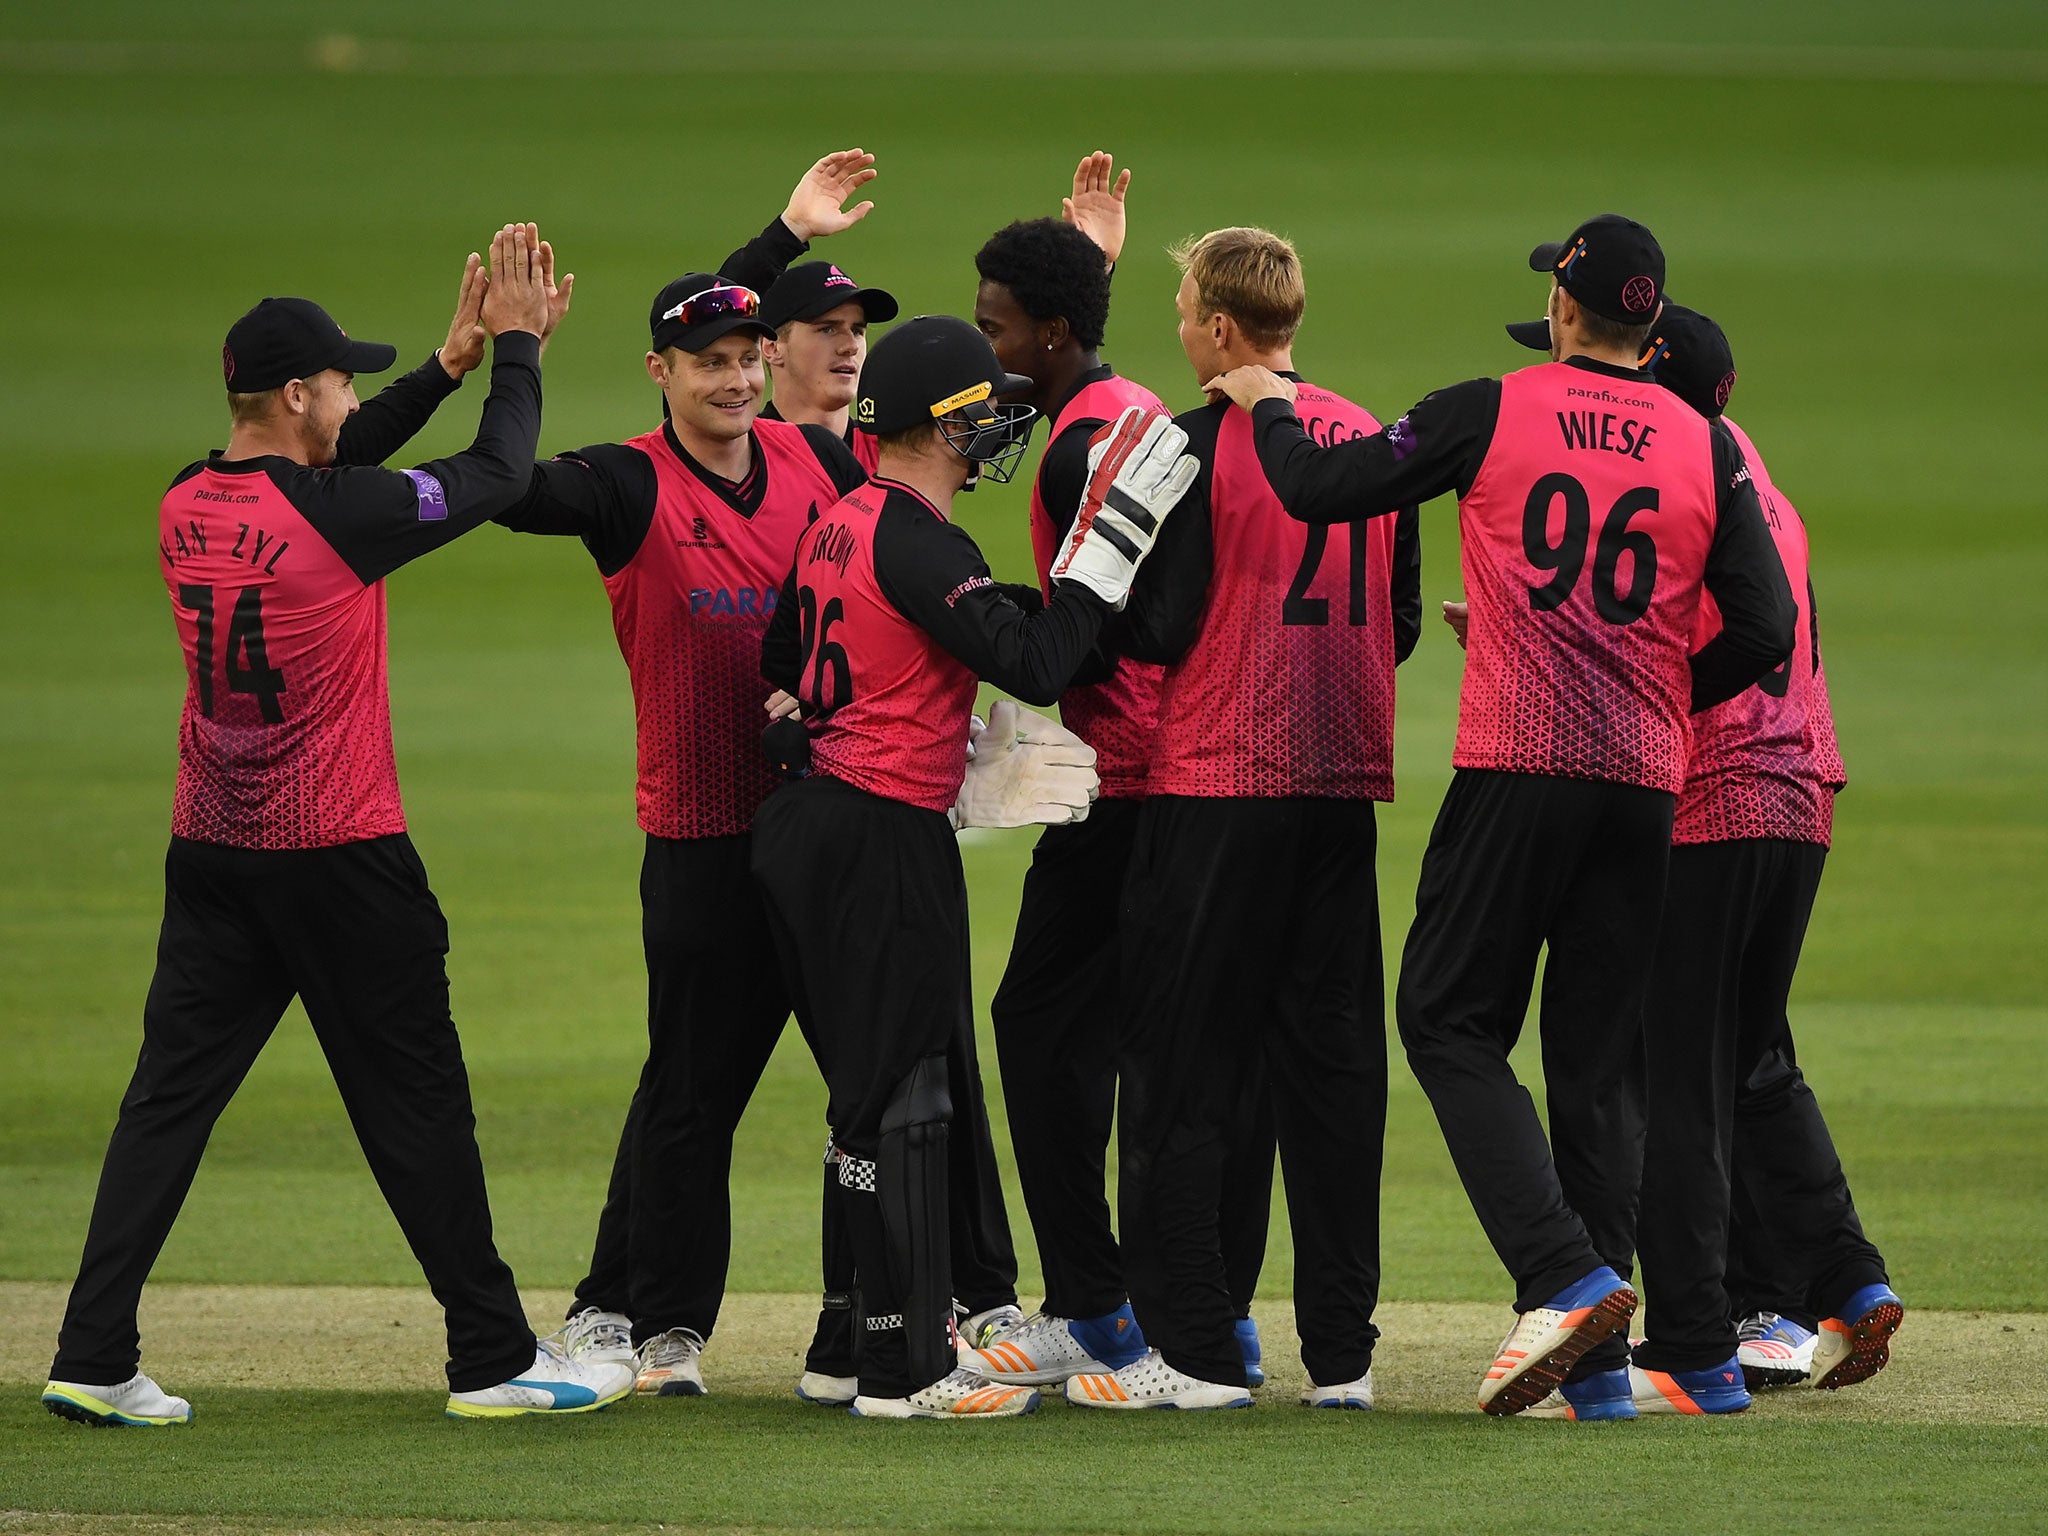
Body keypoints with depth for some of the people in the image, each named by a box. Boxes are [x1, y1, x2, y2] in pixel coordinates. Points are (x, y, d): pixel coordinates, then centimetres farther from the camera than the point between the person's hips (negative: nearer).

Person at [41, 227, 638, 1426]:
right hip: (342, 859, -6)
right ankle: (494, 1358, 11)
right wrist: (517, 349, 10)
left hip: (211, 856, 6)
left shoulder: (187, 507, 3)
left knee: (170, 1096, 6)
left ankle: (95, 1360, -1)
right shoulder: (334, 515, -17)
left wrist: (451, 364, 18)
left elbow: (328, 462, 20)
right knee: (416, 1101, 4)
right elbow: (498, 475, -5)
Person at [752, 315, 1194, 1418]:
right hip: (885, 841, -10)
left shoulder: (834, 528, 12)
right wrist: (1111, 545, -17)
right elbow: (1033, 663, -26)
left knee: (875, 1096, 16)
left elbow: (781, 667, 23)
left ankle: (863, 1346, 22)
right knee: (899, 1104, -5)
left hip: (807, 820, 10)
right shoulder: (916, 541, -17)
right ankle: (905, 1371, -3)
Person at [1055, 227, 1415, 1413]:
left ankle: (1196, 1349, -2)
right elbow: (1403, 618, 13)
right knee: (1333, 1058, 9)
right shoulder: (1373, 440, 9)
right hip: (1345, 782, 6)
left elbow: (1157, 629, -13)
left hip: (1217, 785, -6)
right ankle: (1342, 1351, 8)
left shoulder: (1199, 447, -10)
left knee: (1184, 1067, 0)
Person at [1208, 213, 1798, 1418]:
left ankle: (1565, 1275, -15)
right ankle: (1600, 1363, 6)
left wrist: (1269, 406, 20)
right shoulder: (1706, 448, 6)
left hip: (1517, 764, -4)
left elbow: (1320, 487, 0)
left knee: (1451, 1017, 4)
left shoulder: (1491, 415, -2)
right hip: (1645, 779, 4)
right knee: (1601, 1057, 9)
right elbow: (1765, 628, 2)